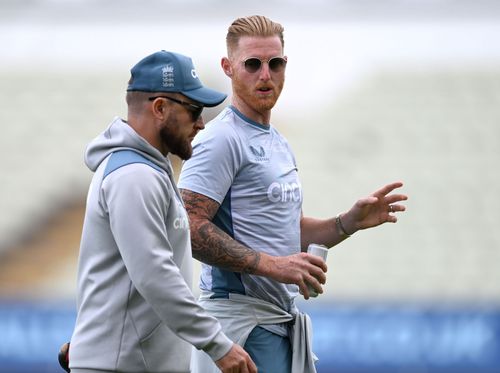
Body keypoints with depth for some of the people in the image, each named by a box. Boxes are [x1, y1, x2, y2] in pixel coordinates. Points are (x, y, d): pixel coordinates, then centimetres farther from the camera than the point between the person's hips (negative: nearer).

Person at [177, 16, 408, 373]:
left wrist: (349, 222, 12)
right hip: (241, 314, -10)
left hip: (282, 319, 10)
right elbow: (190, 227, -21)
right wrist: (271, 265, -24)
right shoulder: (222, 140, -11)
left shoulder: (279, 143, 21)